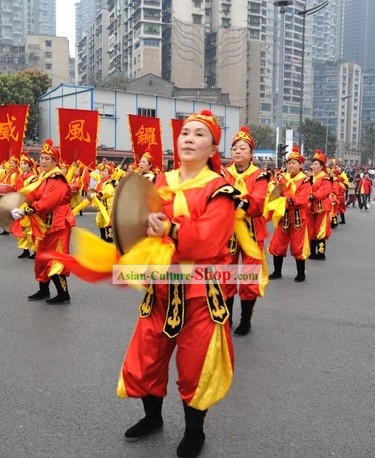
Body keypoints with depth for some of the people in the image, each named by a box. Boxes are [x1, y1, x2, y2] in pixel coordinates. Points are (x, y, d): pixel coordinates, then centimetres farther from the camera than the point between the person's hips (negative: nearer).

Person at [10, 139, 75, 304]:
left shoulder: (57, 179, -18)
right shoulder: (44, 177, 13)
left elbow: (47, 202, -27)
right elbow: (33, 196, 8)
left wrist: (27, 211, -24)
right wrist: (22, 208, -8)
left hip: (56, 223, -10)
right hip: (46, 223, 10)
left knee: (53, 259, -7)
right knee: (43, 257, 15)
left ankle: (64, 295, 2)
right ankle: (43, 290, 28)